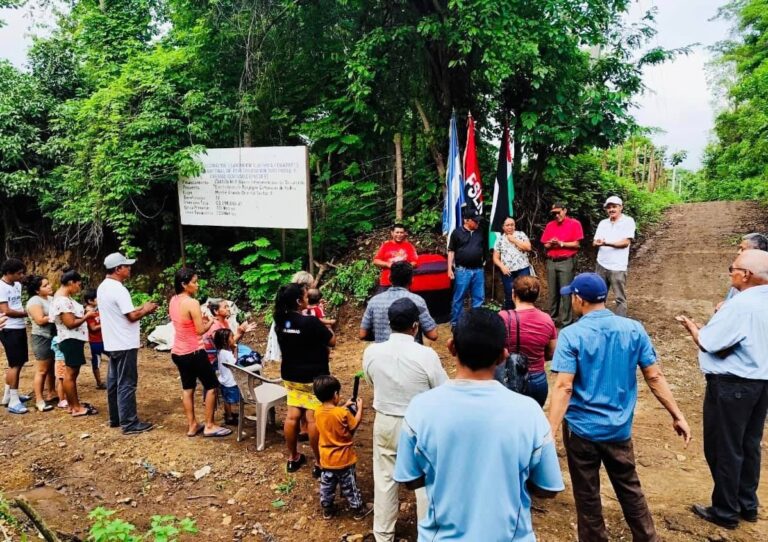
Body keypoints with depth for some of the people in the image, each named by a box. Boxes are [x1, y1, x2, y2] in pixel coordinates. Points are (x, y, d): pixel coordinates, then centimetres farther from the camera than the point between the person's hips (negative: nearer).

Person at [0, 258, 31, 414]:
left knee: (19, 363, 16)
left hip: (20, 328, 9)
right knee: (15, 364, -6)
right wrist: (26, 313, -11)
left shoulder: (17, 285, 10)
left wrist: (26, 310, 1)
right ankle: (14, 402, 1)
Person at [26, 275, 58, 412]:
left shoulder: (51, 299, 12)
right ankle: (39, 400, 1)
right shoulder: (34, 301, -13)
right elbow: (40, 320, -21)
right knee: (42, 370, -4)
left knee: (52, 368, 14)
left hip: (54, 337, 8)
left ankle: (51, 395, 24)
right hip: (42, 339, -8)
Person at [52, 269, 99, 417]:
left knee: (72, 373, 16)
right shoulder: (62, 300, -21)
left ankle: (73, 403, 26)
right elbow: (70, 323, -23)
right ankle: (76, 408, 4)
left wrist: (85, 313, 8)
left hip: (74, 339, 11)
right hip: (70, 340, -11)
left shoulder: (64, 297, 12)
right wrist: (87, 316, -12)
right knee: (70, 374, -3)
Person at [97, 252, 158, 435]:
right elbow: (132, 316, -20)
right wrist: (146, 310, -2)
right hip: (125, 344, -10)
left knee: (114, 382, 16)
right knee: (126, 384, -4)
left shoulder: (103, 287, 11)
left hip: (112, 343, 10)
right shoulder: (118, 289, -20)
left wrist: (141, 308, 12)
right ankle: (129, 424, 1)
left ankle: (115, 418, 26)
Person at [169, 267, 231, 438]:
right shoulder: (192, 303, -22)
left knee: (187, 388, 16)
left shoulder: (173, 301, 4)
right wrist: (211, 320, -3)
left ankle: (192, 425, 24)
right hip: (194, 352, -8)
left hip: (178, 352, 8)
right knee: (211, 386, 5)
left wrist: (200, 319, 11)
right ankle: (209, 426, 9)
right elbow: (200, 330, -19)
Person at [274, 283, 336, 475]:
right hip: (314, 377, -7)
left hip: (290, 376, 7)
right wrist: (325, 328, 5)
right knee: (313, 419, 1)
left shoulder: (281, 322, -2)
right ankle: (319, 463, 11)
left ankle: (293, 458, 27)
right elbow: (332, 341, -11)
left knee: (292, 416, 14)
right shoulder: (310, 322, -23)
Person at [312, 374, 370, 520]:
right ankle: (358, 510, 28)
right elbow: (355, 424, -10)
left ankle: (327, 510, 34)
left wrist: (344, 406, 13)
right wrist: (360, 407, 0)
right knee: (349, 486, 13)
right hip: (344, 459, -4)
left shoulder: (318, 412, -9)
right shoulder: (343, 414, -27)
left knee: (326, 486, 21)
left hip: (326, 459, 4)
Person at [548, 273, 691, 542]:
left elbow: (563, 387, -23)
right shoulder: (633, 329, -4)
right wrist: (677, 415, 9)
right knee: (630, 489, 22)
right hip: (618, 428, 4)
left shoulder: (571, 335, -16)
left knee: (587, 495, 14)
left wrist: (549, 433, -24)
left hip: (581, 428, -3)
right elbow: (655, 377, -1)